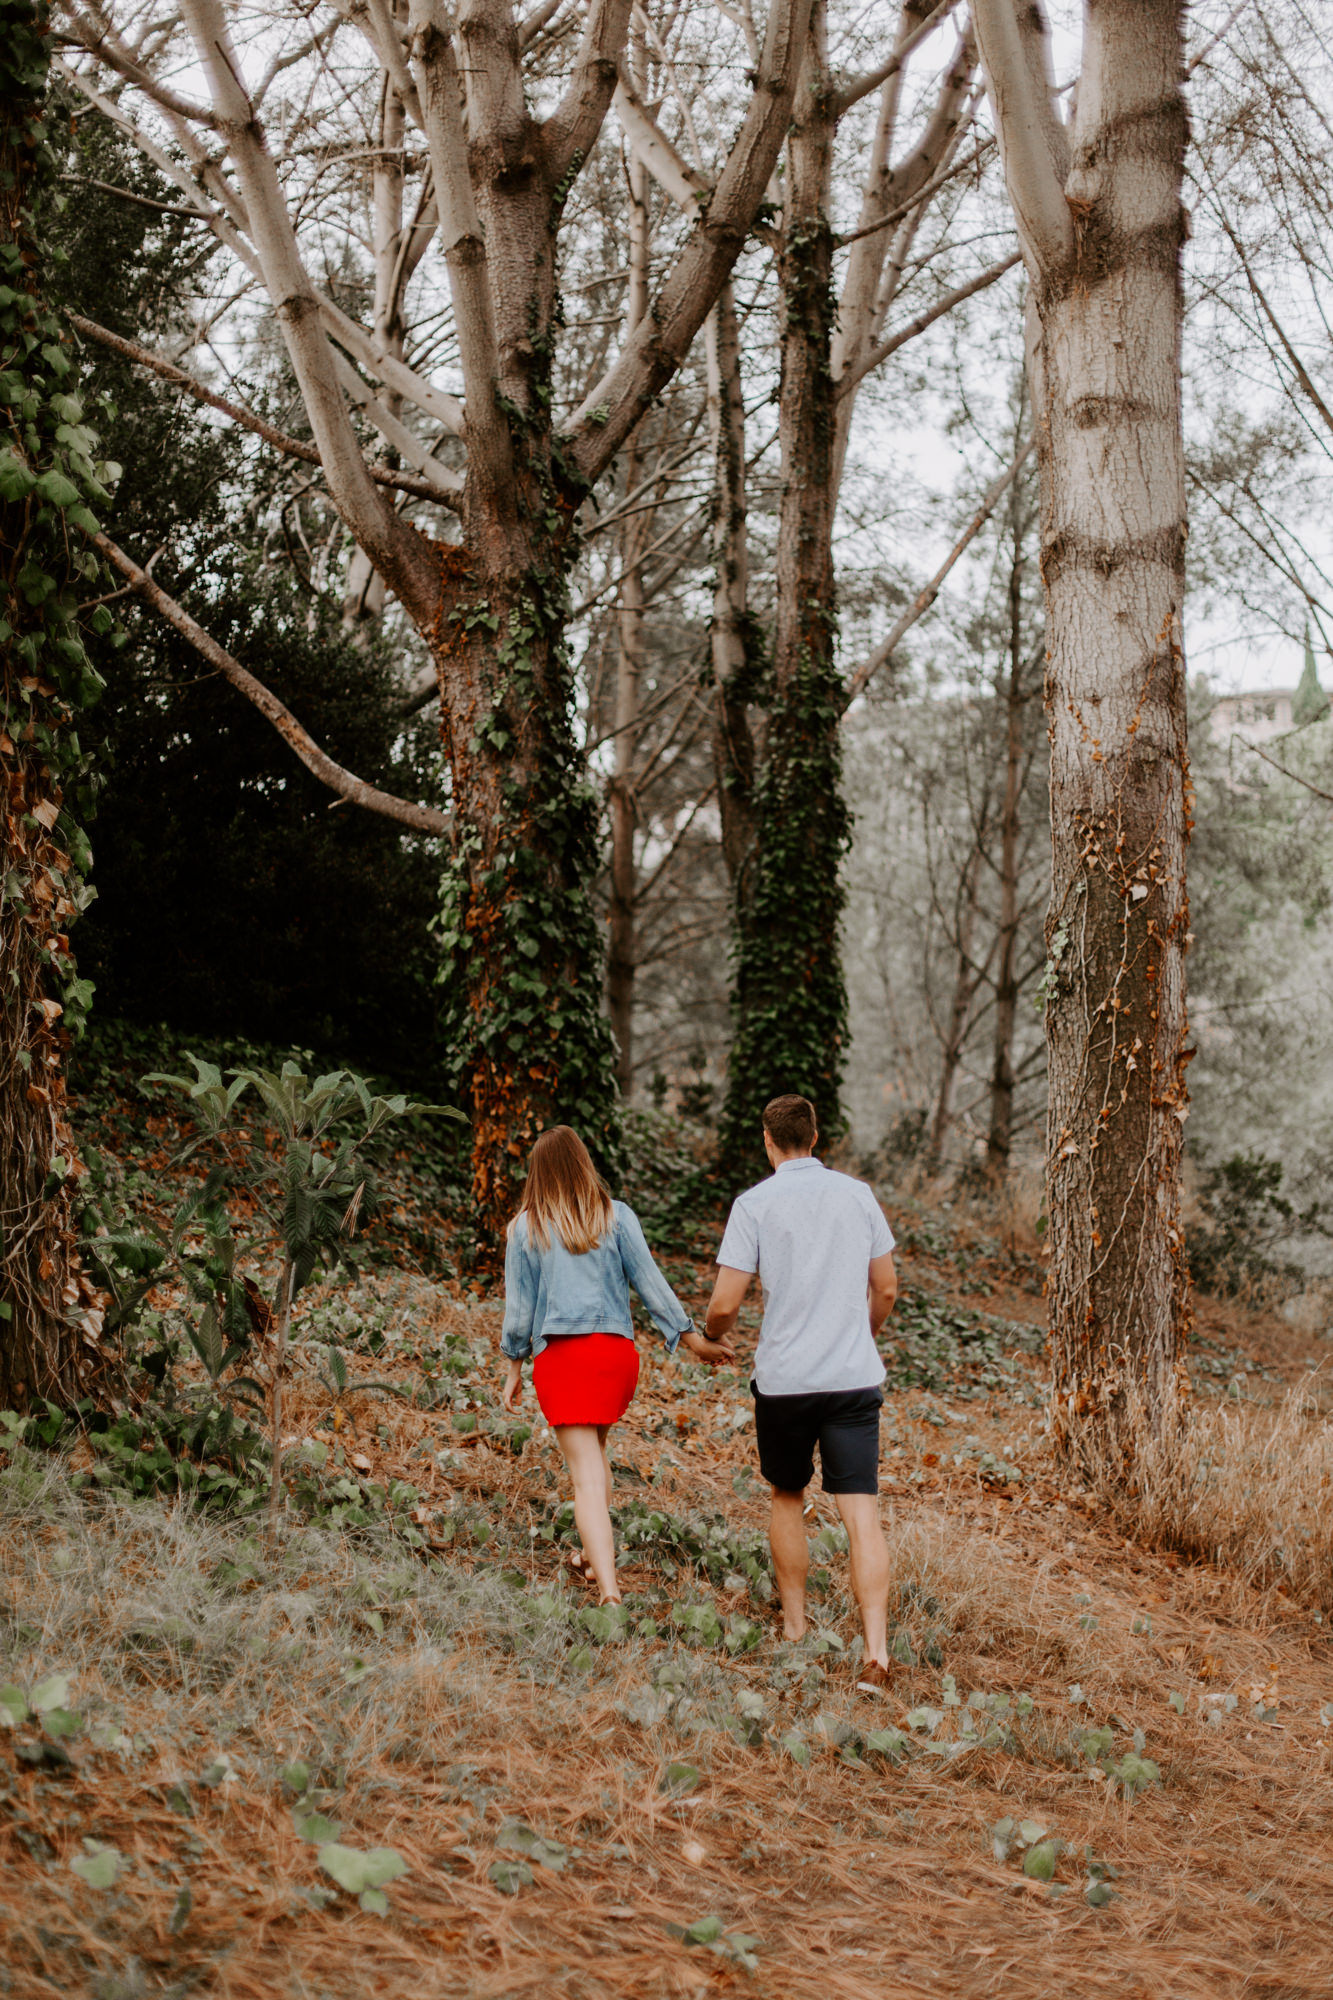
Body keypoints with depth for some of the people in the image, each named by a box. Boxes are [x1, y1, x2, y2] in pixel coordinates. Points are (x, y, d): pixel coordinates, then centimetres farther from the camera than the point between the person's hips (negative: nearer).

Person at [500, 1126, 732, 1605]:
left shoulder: (525, 1228, 2)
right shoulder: (616, 1216, 3)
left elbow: (518, 1306, 4)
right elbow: (650, 1283, 1)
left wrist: (513, 1368, 14)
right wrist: (691, 1337, 8)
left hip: (559, 1354, -2)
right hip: (616, 1349, 2)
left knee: (586, 1475, -3)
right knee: (595, 1448, 27)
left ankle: (610, 1591, -14)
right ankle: (596, 1553, 37)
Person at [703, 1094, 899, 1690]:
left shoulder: (754, 1204, -5)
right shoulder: (858, 1195, 5)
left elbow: (724, 1304, -8)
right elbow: (886, 1290, 12)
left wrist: (715, 1334, 15)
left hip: (783, 1379, -1)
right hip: (855, 1377, 1)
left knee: (787, 1499, 20)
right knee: (862, 1514, -4)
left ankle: (795, 1630, 29)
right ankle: (876, 1648, -17)